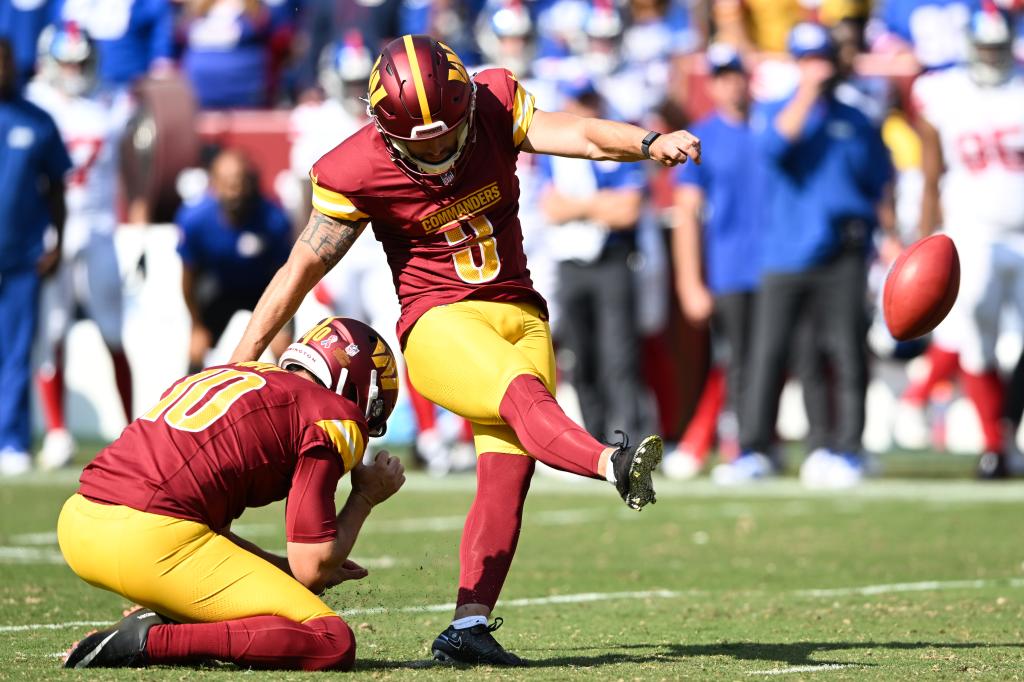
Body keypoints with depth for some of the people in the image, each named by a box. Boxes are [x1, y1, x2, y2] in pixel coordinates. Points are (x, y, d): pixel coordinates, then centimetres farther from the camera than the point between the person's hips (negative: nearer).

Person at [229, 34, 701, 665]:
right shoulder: (358, 173, -8)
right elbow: (303, 269, 0)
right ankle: (615, 466, -61)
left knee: (508, 471, -9)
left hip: (519, 316, 4)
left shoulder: (496, 105, -2)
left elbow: (580, 136, -15)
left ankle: (468, 625, -9)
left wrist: (650, 143, -35)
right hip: (440, 324, -4)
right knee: (522, 394, -33)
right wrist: (243, 360, 3)